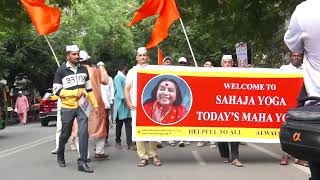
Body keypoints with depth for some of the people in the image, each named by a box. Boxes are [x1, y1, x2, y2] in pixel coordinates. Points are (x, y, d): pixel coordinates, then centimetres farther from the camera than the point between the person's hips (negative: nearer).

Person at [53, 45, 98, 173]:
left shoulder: (83, 69, 9)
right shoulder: (61, 71, -4)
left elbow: (89, 89, 15)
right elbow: (56, 91, -8)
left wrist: (95, 105, 10)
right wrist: (75, 93, -16)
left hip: (82, 106, 3)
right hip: (67, 107, -2)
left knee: (83, 132, -10)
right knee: (65, 134, 10)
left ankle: (82, 162, -7)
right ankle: (60, 155, 37)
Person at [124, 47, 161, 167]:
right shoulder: (132, 71, 13)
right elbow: (127, 88, 11)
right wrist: (129, 103, 0)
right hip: (136, 106, 1)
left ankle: (153, 155, 10)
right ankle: (143, 157, 6)